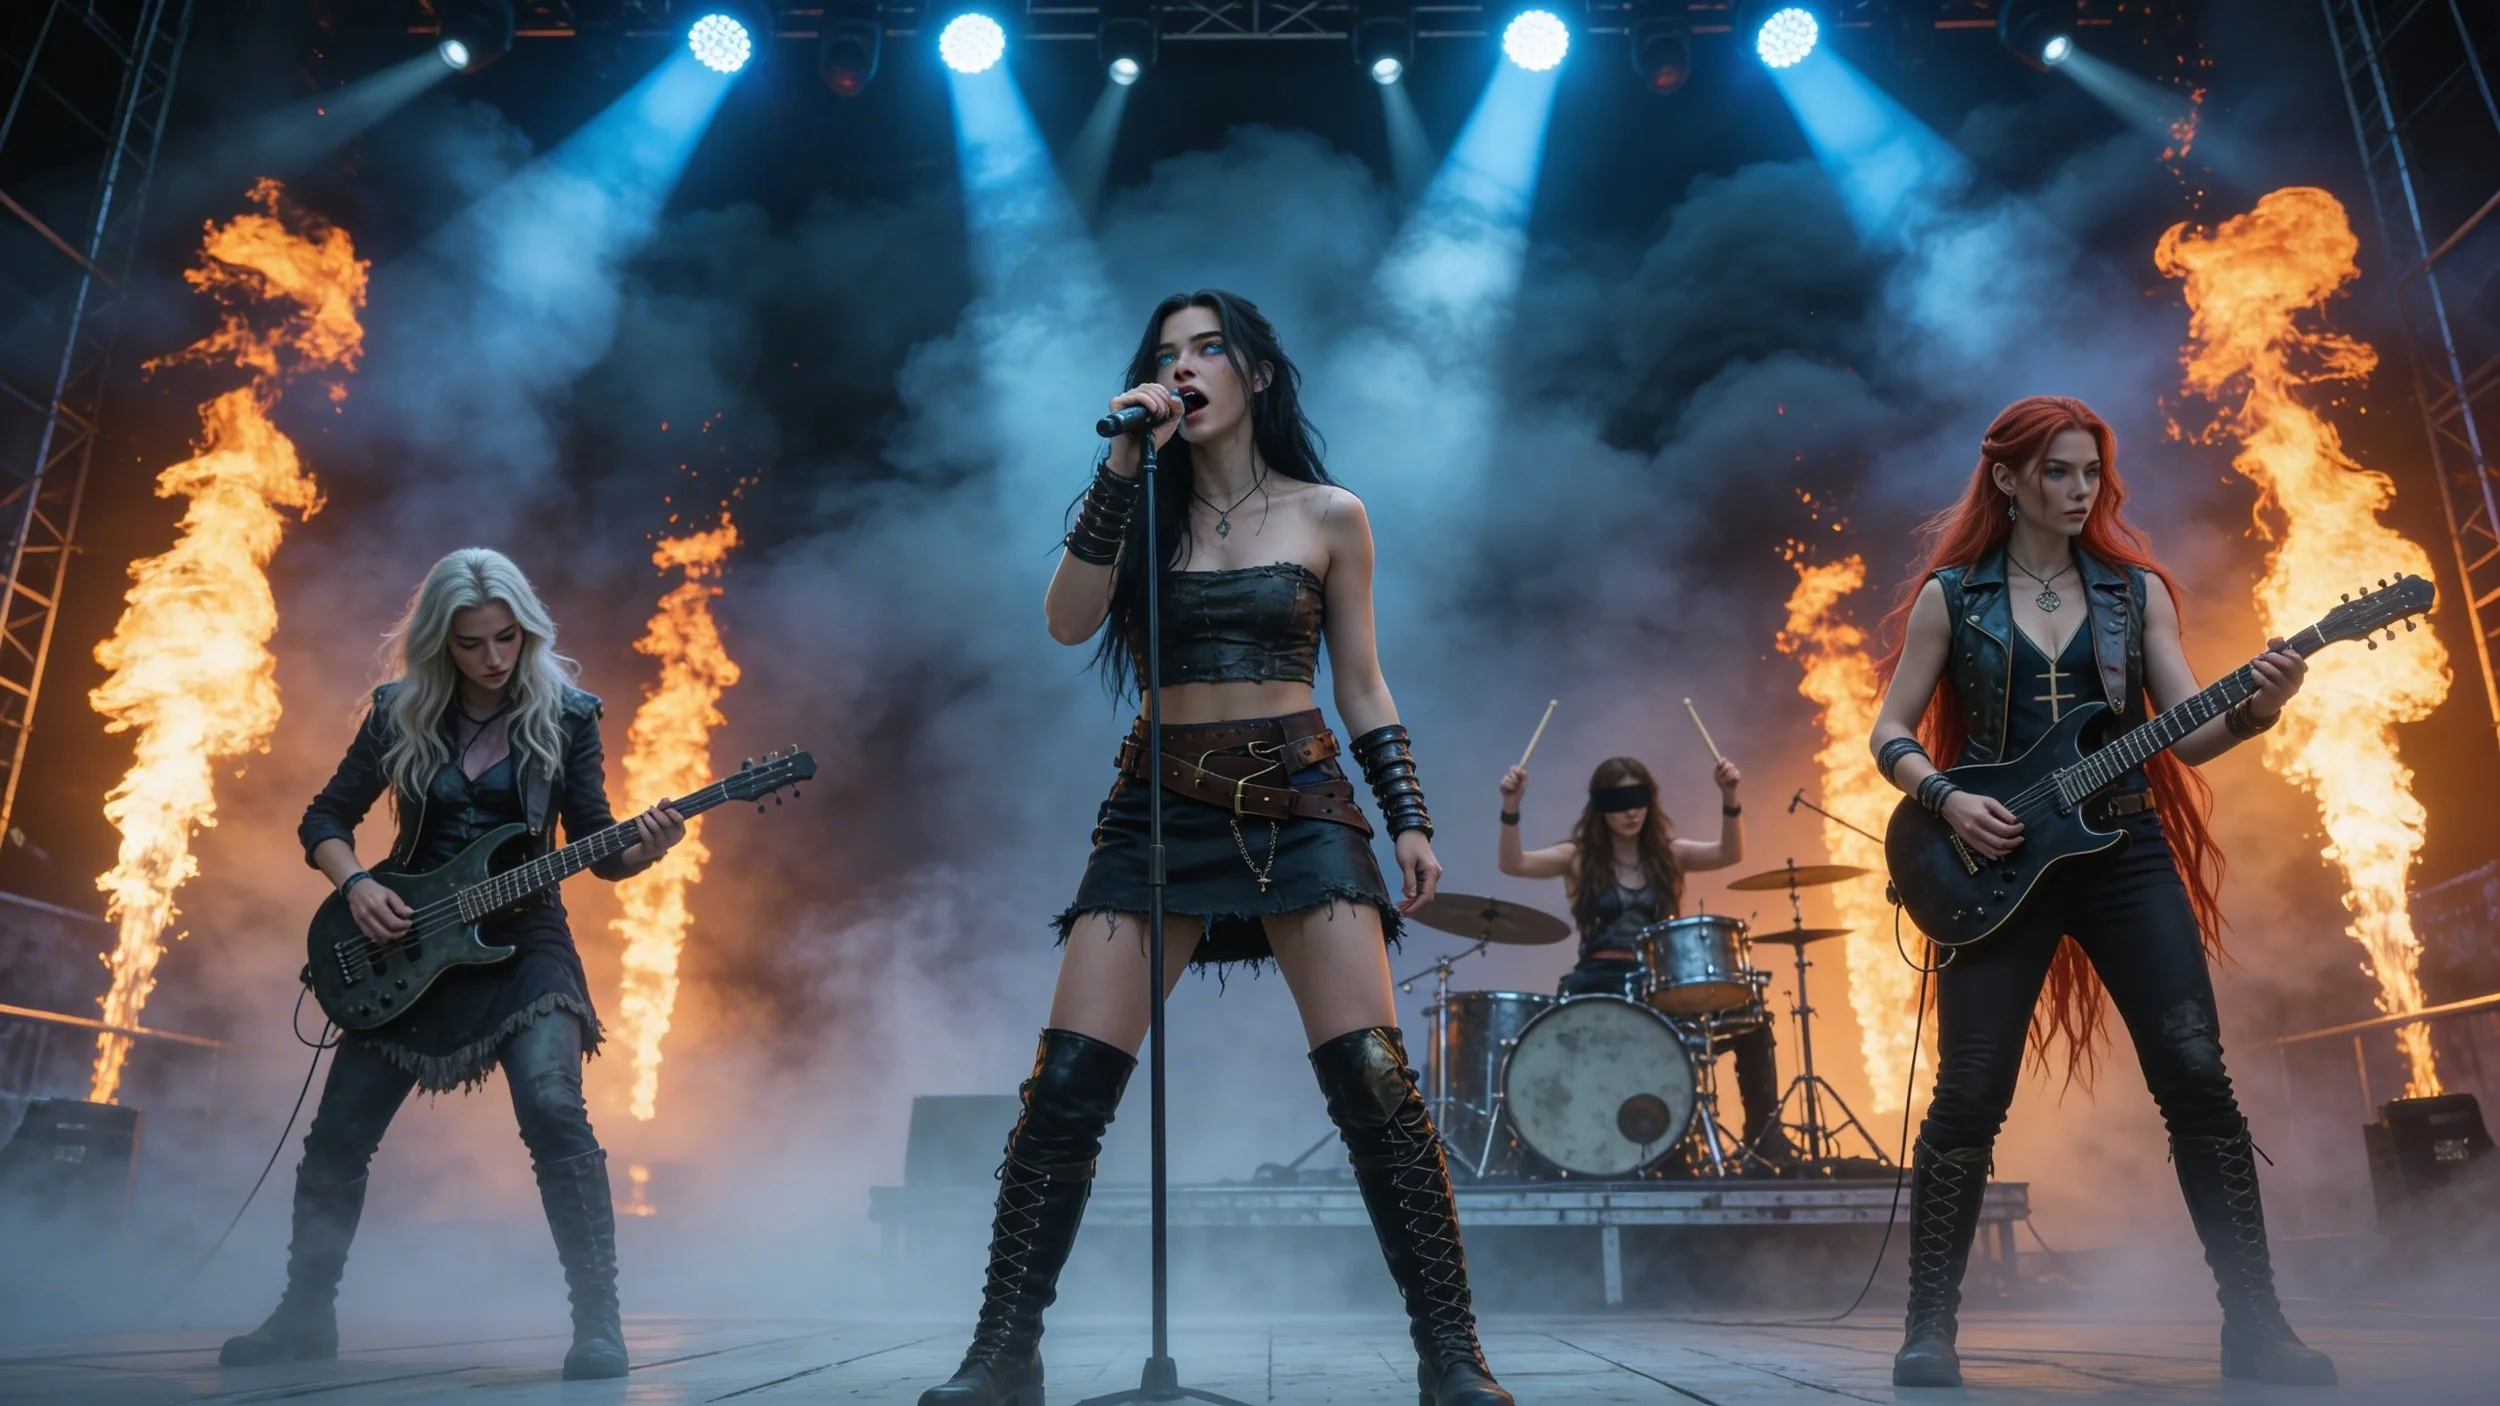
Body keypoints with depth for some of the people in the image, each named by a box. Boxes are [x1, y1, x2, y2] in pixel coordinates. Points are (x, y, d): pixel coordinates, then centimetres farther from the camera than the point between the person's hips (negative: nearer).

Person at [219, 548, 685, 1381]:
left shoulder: (565, 714, -5)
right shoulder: (400, 712, -1)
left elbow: (593, 847, -5)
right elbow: (324, 820, 8)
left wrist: (640, 851, -27)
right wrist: (356, 886, -11)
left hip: (522, 938, -3)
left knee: (554, 1112, -23)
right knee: (339, 1135, 9)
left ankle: (598, 1321, -15)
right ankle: (305, 1315, 30)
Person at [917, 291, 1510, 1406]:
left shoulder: (1329, 515, 8)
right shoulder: (1145, 510, 11)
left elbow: (1361, 684, 10)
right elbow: (1067, 623, -6)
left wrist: (1410, 817, 1)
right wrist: (1122, 468, -10)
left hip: (1301, 804, -1)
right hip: (1159, 808, 2)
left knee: (1372, 1077, -13)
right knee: (1066, 1083, -7)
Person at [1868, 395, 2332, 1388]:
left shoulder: (2137, 588, 10)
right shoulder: (1950, 595, 4)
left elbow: (2187, 734, 2)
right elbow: (1891, 734, 3)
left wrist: (2254, 710, -18)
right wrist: (1948, 801, -15)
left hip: (2125, 850, 2)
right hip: (1995, 859, -2)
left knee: (2196, 1074, -3)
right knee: (1971, 1094, -3)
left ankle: (2254, 1323, 11)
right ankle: (1929, 1325, 8)